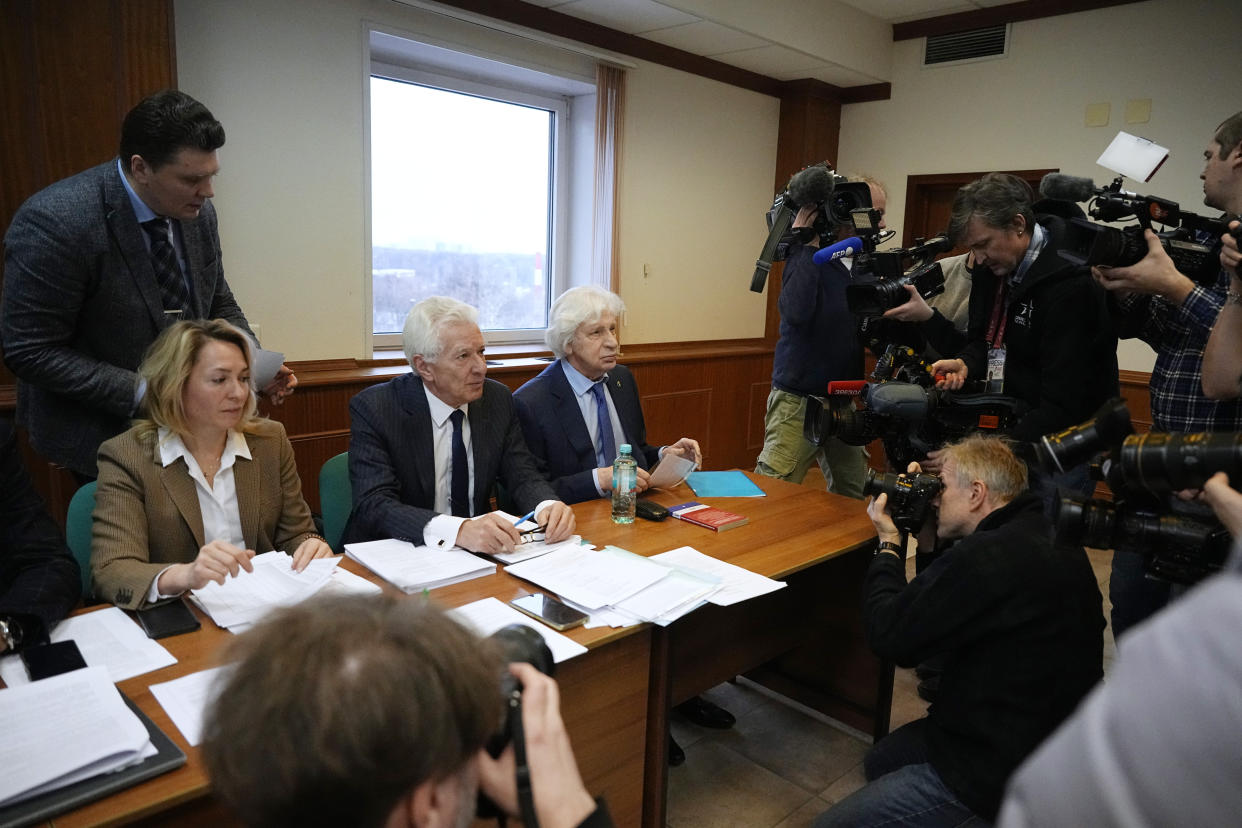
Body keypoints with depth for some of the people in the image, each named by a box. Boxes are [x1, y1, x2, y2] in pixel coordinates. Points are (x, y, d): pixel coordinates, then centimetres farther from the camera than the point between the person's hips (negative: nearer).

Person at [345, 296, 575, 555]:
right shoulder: (372, 408, -13)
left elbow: (522, 476, 3)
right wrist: (457, 530, -39)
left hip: (480, 552, 3)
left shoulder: (498, 399, 1)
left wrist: (548, 506, -21)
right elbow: (374, 505, -22)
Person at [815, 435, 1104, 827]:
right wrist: (931, 536, 5)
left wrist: (888, 542, -8)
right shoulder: (1043, 533, 1)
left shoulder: (987, 557, -30)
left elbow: (888, 636, -20)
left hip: (1004, 776, -10)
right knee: (879, 761, 25)